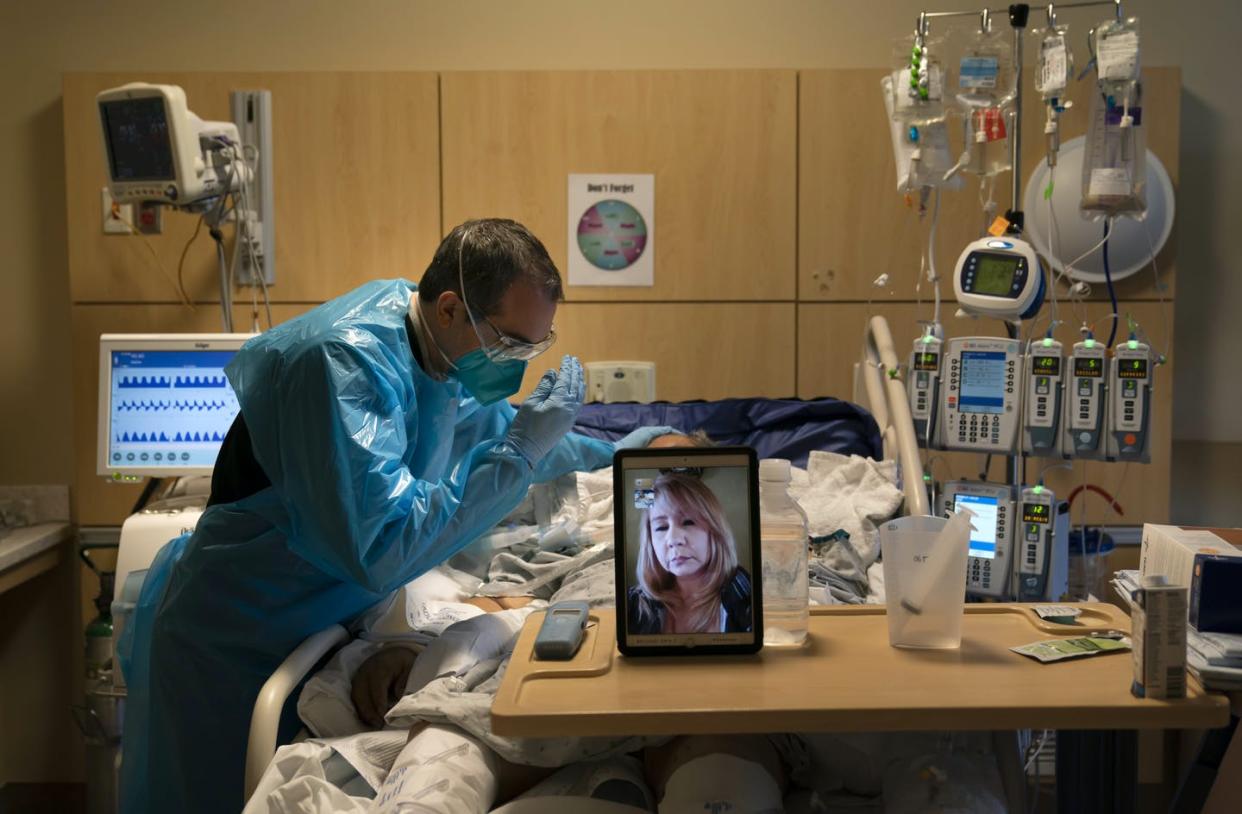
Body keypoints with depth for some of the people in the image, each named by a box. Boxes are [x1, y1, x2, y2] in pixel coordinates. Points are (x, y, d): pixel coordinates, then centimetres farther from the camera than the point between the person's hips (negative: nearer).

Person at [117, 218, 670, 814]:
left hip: (322, 620, 8)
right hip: (232, 646, -8)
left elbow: (490, 427, 19)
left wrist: (608, 454, 9)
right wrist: (519, 453, -31)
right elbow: (380, 552, -36)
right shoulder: (346, 361, -29)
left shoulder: (438, 349, -4)